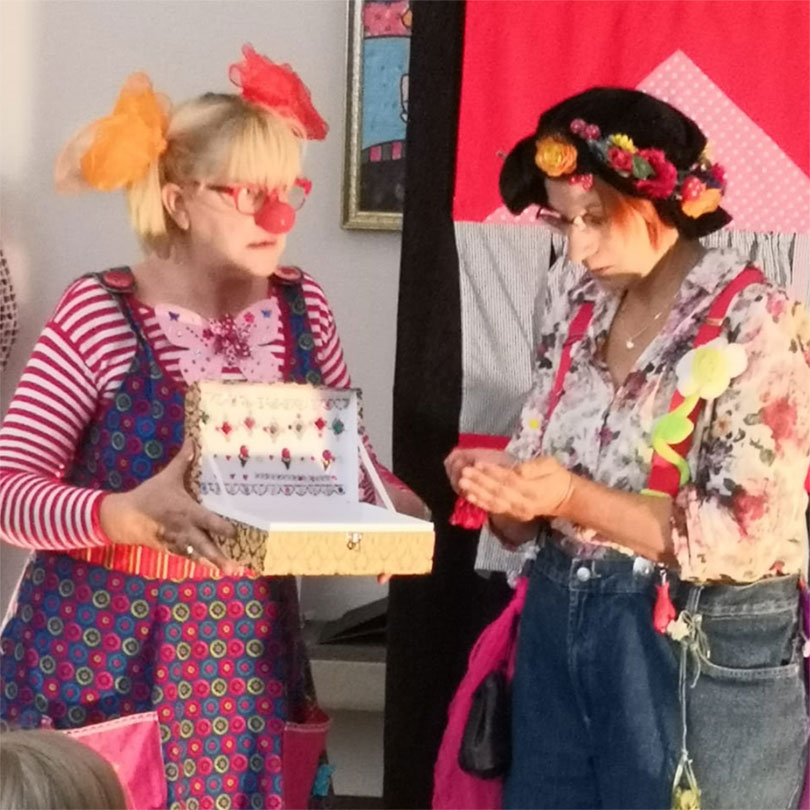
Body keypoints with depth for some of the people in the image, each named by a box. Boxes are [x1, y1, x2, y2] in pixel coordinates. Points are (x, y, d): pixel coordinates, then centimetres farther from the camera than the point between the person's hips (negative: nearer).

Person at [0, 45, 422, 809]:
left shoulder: (301, 308, 1)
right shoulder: (99, 314, -14)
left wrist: (388, 503, -10)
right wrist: (126, 514, -33)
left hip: (244, 650, 4)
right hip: (101, 646, -4)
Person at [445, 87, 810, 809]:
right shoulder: (578, 316, 8)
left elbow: (750, 534, -18)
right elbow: (542, 507, 11)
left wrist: (577, 499, -24)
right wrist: (501, 485, -12)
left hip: (704, 650, -6)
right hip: (559, 626, 6)